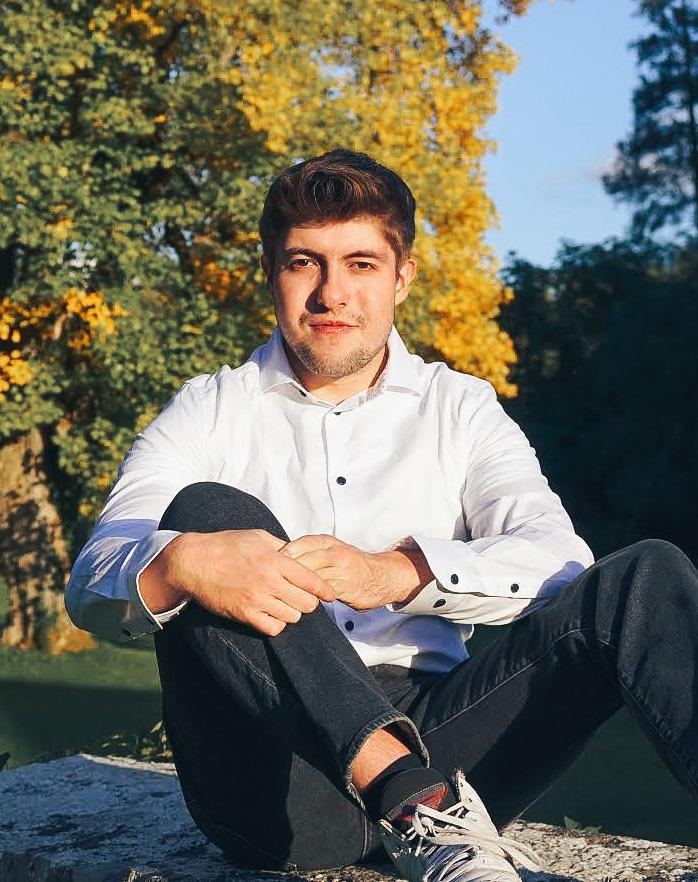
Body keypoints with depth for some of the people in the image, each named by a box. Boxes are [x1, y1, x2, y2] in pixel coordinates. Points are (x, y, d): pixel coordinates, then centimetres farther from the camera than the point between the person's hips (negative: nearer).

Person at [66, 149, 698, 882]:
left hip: (427, 734, 2)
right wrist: (180, 564, -28)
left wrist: (399, 572, -22)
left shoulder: (460, 409, 14)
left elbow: (561, 562, -3)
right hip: (279, 789, -1)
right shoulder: (209, 413, 11)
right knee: (206, 512, -23)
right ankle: (415, 798, -39)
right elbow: (92, 586, -3)